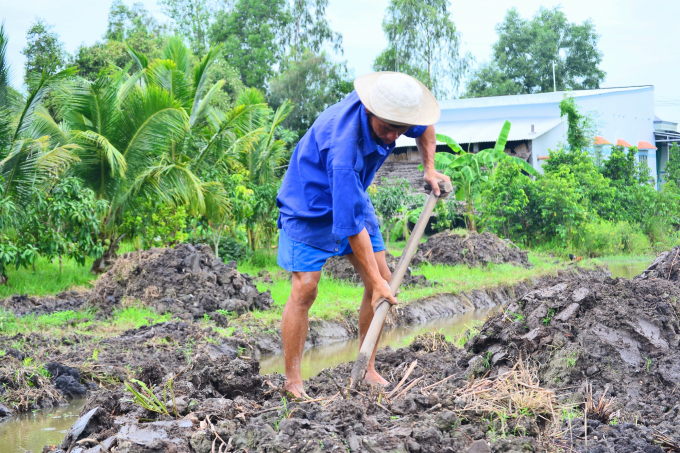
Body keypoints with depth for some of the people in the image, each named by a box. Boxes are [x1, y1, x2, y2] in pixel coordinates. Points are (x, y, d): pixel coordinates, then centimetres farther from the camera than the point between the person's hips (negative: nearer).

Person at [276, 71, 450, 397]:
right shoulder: (344, 146, -40)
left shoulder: (393, 103, -18)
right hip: (310, 205, -7)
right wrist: (376, 282, -33)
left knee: (382, 279, 0)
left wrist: (429, 169, 1)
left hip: (352, 196, 8)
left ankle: (367, 369, 9)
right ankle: (293, 383, -6)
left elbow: (424, 127, 10)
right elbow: (351, 223, -37)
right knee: (304, 289, -15)